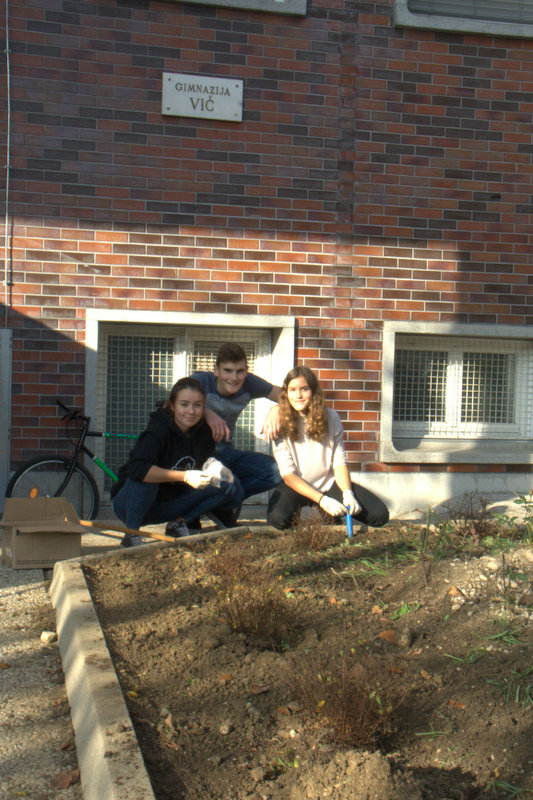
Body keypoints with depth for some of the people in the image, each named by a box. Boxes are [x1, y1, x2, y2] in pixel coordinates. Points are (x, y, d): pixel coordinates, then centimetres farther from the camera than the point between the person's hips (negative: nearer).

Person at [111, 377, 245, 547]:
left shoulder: (203, 431, -7)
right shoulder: (159, 430, -25)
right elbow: (136, 468, -40)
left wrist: (213, 467, -22)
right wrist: (185, 476, -40)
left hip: (167, 507, 5)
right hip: (130, 503, -5)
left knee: (231, 488, -9)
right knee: (145, 477, -38)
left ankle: (179, 523, 3)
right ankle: (131, 533, -18)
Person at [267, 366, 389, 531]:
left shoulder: (331, 418, -4)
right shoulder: (281, 424, -12)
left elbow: (339, 462, -2)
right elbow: (288, 474, -16)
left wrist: (348, 493, -21)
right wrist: (322, 500, -28)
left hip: (328, 483, 3)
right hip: (297, 486, -2)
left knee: (380, 515, -14)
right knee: (279, 518, -36)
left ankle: (329, 515, 12)